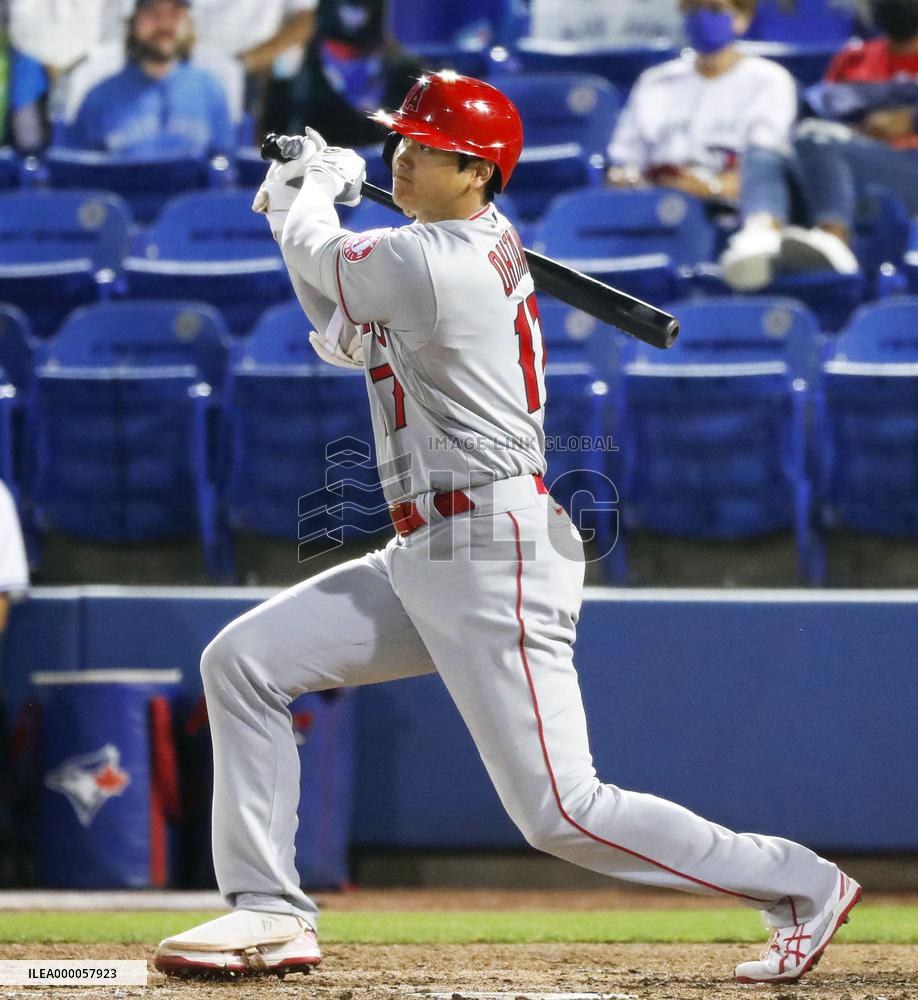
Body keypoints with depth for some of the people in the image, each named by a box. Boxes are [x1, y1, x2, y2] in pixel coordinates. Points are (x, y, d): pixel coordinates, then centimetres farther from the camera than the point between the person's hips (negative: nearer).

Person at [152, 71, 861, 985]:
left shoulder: (434, 265, -19)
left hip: (494, 561, -10)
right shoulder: (477, 248, 12)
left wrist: (312, 192, 20)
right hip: (424, 562, 10)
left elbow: (321, 260, -1)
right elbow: (349, 336, 23)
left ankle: (802, 885, 1)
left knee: (560, 813, -10)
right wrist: (301, 203, 16)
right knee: (240, 662, 5)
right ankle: (270, 910, 6)